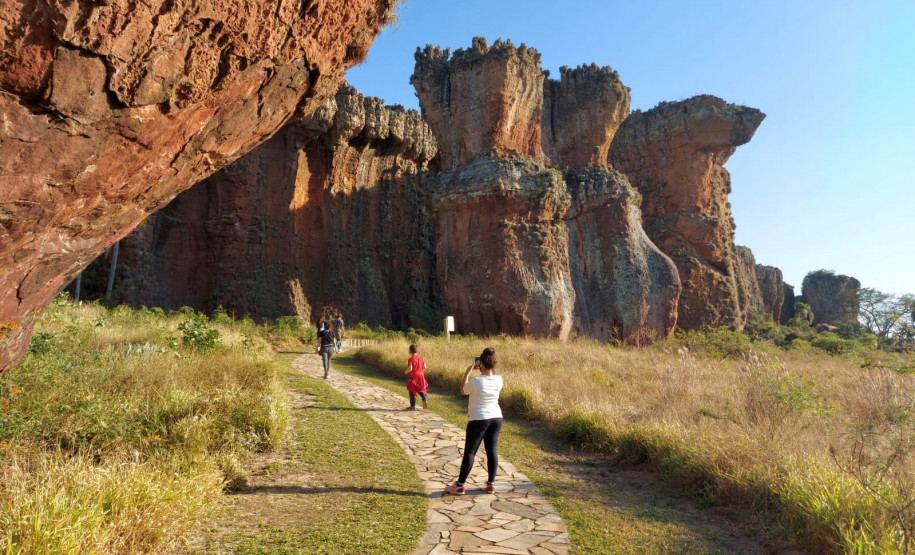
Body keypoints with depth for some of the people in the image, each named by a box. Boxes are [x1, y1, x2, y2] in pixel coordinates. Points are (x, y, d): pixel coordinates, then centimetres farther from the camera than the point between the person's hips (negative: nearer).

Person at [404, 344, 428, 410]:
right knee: (421, 390, 21)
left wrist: (406, 372, -4)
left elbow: (410, 369, -23)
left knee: (412, 391, 7)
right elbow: (424, 367, 8)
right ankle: (424, 400, -1)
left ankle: (413, 406, 12)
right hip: (421, 376, 6)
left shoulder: (411, 359, -15)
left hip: (413, 377, -6)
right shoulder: (420, 357, 5)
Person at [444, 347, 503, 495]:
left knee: (469, 451, 3)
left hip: (478, 420, -5)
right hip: (496, 418, 5)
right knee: (492, 450, 11)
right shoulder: (499, 380, -4)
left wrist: (467, 372, 2)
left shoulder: (475, 381, -18)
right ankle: (491, 483, 18)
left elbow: (463, 391, 0)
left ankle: (460, 486, 10)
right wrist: (482, 371, 13)